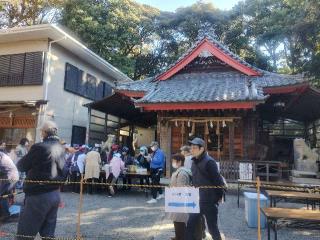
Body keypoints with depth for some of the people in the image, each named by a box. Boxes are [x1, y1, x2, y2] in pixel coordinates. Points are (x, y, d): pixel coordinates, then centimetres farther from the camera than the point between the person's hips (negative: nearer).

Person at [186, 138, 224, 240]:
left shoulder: (209, 162, -18)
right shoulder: (194, 162, 6)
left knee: (212, 228, 9)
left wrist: (219, 197, -10)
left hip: (209, 201, -7)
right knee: (190, 226, 10)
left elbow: (218, 181, -17)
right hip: (197, 200, 7)